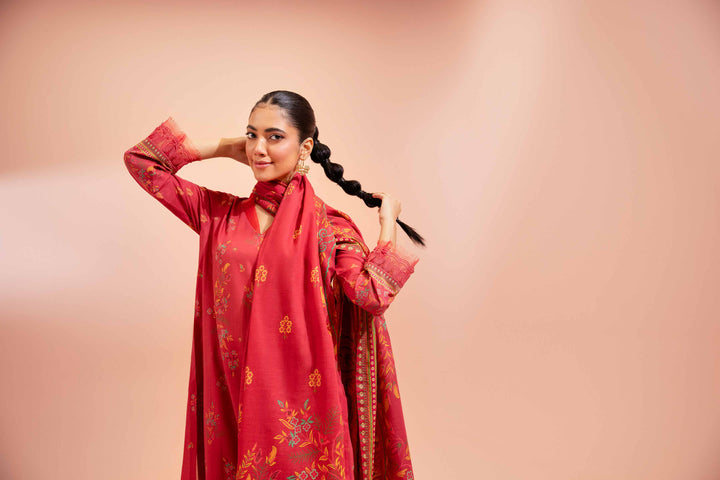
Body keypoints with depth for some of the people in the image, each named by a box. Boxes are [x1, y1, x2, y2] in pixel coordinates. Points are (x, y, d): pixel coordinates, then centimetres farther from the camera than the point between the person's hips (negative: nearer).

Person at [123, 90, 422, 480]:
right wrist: (225, 148, 5)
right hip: (231, 398, 3)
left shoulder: (329, 226, -4)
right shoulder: (221, 213, 4)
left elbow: (374, 295, -19)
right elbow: (140, 161, 6)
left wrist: (388, 223, -7)